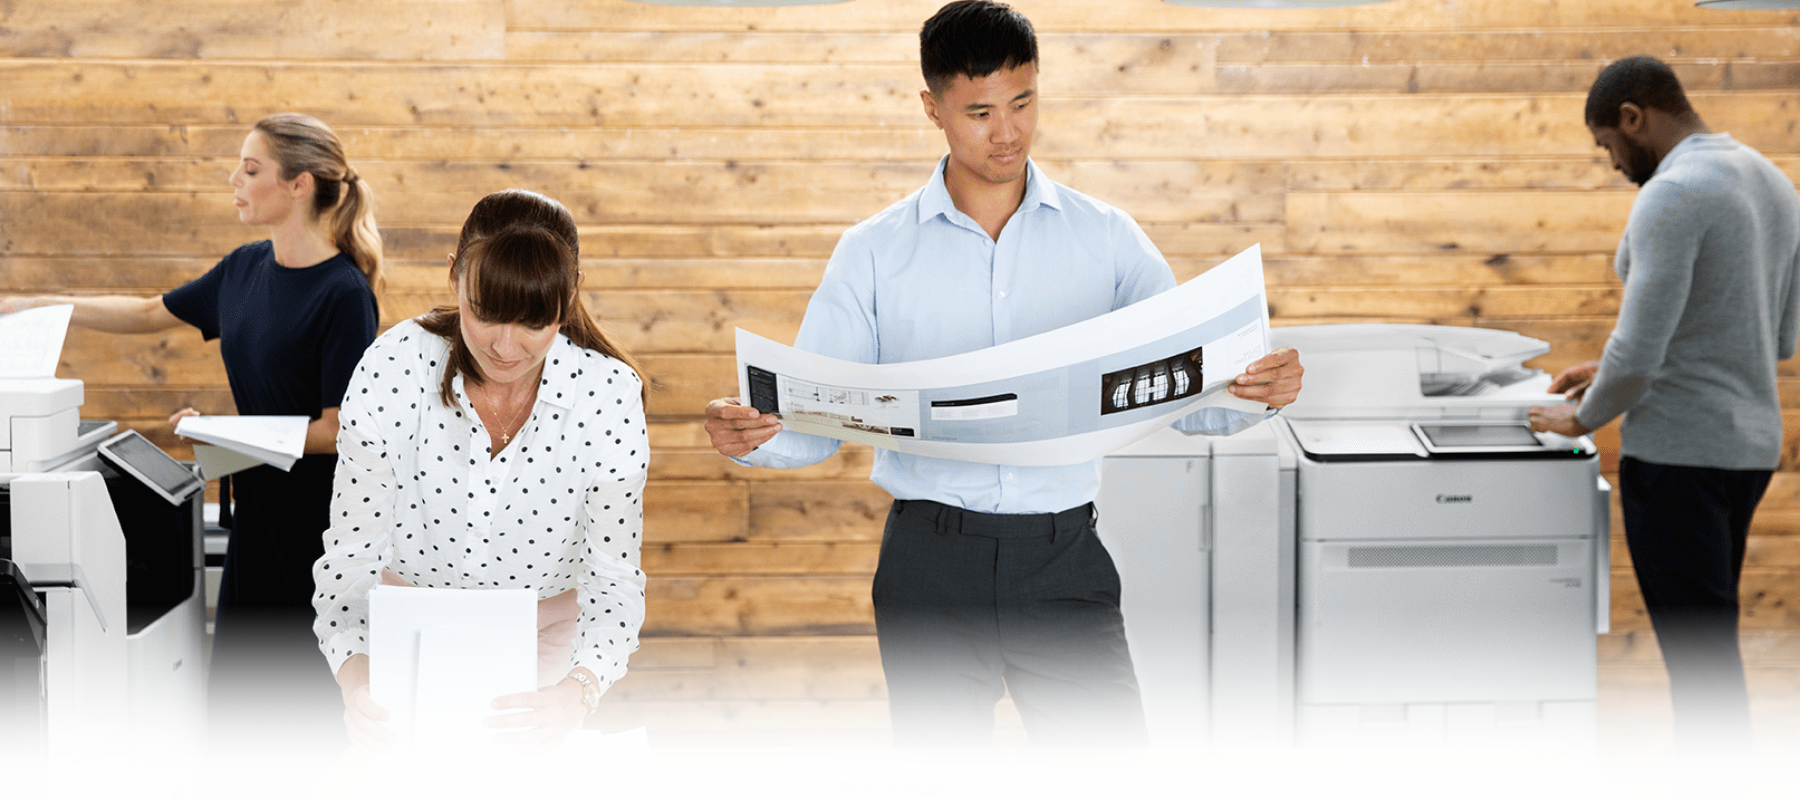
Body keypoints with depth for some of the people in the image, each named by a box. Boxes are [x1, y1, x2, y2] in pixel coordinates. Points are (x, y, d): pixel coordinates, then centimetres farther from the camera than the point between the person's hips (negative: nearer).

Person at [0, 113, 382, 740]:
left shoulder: (343, 293, -16)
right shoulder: (247, 267, 8)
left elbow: (337, 429, -17)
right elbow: (152, 314, 21)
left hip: (319, 518, -7)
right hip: (260, 507, 7)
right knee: (235, 694, 8)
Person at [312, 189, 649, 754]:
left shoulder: (608, 392, -21)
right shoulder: (393, 368, -22)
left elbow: (614, 577, -17)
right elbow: (351, 556, -17)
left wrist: (577, 693, -38)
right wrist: (355, 676, -37)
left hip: (549, 632, 0)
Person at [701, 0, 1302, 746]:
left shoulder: (1105, 238, 7)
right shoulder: (874, 252, 6)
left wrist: (1258, 391, -20)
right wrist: (748, 435, -20)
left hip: (1062, 561, 0)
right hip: (931, 565, 0)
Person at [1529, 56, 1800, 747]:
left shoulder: (1672, 194, -18)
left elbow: (1638, 348, -22)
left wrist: (1584, 415, -2)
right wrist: (1618, 374, 18)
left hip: (1677, 452, -9)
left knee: (1700, 658, -4)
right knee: (1705, 643, 18)